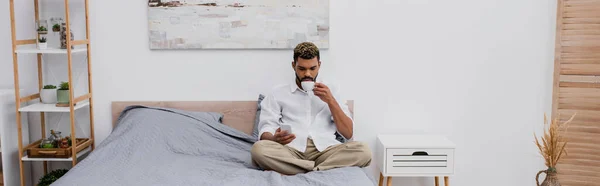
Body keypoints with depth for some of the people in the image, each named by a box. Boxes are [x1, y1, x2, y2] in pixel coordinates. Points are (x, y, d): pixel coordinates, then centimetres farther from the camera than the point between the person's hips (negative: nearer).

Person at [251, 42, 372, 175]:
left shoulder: (331, 93, 21)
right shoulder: (277, 94, 17)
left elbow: (348, 134, 12)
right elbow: (265, 131, 6)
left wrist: (331, 101, 1)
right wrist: (275, 138, -18)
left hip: (324, 150, 2)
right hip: (291, 151, -1)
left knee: (363, 151, -29)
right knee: (259, 148, -33)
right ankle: (319, 169, -25)